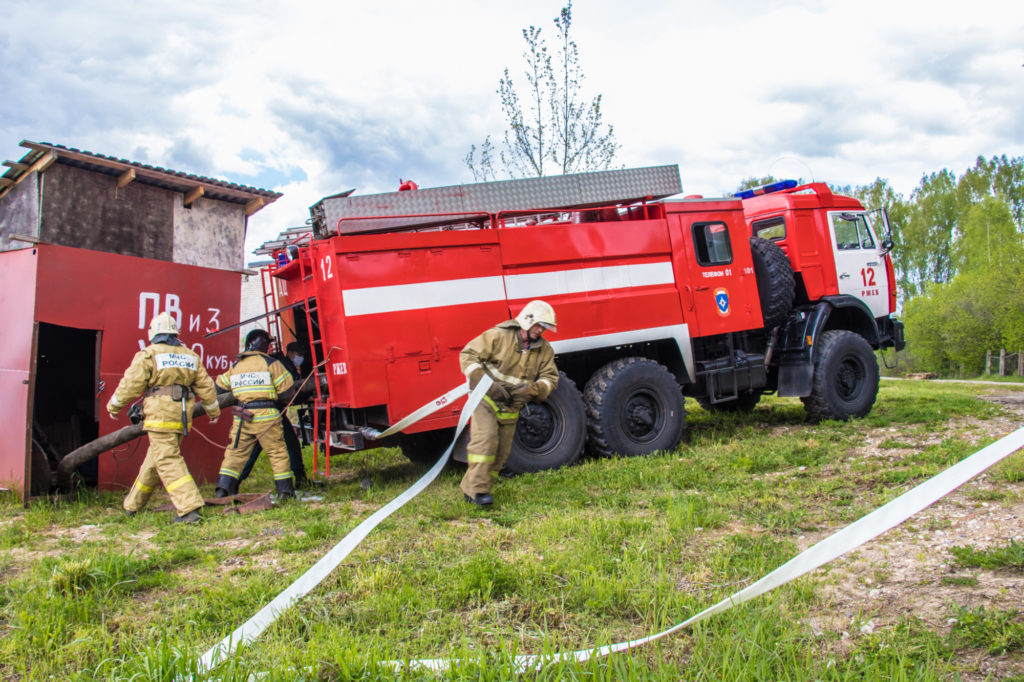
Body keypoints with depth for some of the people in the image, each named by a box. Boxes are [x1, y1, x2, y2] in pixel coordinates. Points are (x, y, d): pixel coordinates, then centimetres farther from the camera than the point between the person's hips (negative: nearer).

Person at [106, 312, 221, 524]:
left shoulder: (148, 355, -3)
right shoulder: (190, 356, 15)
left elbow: (130, 385, -5)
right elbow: (206, 386, 17)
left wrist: (114, 406, 11)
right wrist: (213, 411, 29)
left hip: (160, 414, -6)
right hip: (182, 416, 7)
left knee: (168, 462, -8)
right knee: (155, 458, 19)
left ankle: (189, 508, -19)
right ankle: (132, 505, 33)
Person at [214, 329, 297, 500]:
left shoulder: (235, 366, 13)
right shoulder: (271, 363, -2)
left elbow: (220, 386, 20)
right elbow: (287, 389, -4)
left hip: (241, 418, 4)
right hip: (266, 415, -4)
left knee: (235, 453, 12)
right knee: (278, 453, 4)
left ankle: (223, 489, 6)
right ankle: (285, 490, 6)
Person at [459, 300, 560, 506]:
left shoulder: (544, 350, 1)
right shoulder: (498, 336, -14)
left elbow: (550, 378, 0)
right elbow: (468, 355, -15)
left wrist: (532, 389, -22)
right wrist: (488, 385, -24)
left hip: (510, 408, 6)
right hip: (485, 400, -5)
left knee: (501, 453, 6)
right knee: (485, 441, -22)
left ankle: (471, 489, 18)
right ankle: (477, 489, -15)